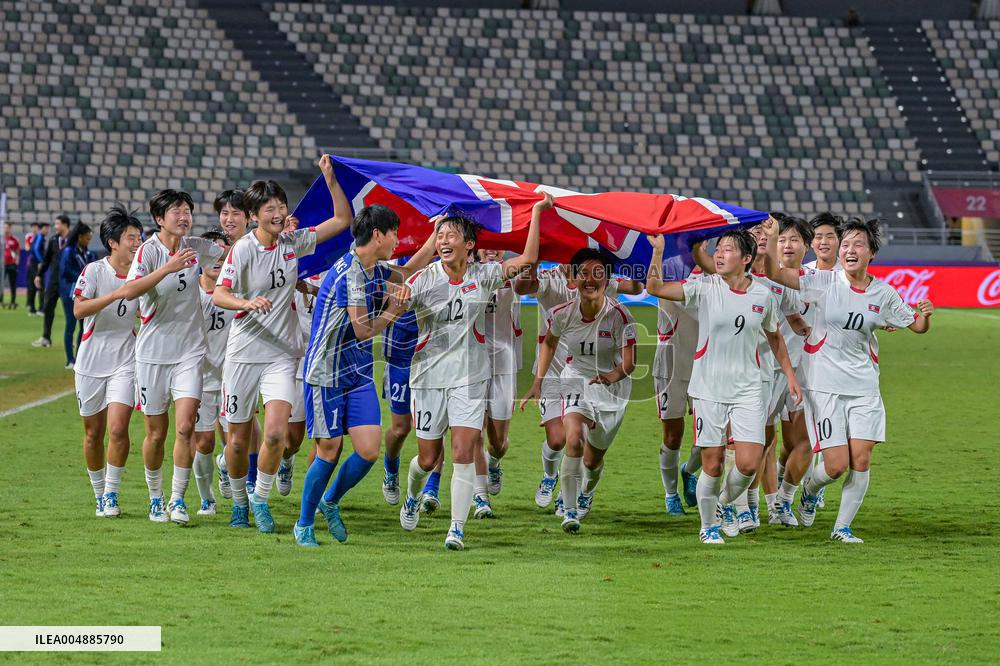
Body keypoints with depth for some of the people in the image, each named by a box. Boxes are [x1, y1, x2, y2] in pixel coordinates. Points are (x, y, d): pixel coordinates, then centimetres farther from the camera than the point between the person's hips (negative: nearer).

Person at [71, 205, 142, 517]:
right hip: (91, 362, -1)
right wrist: (115, 294, -29)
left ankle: (111, 494, -2)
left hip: (125, 363, 1)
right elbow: (78, 310, -20)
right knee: (93, 434, 8)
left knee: (117, 429, -15)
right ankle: (99, 493, 25)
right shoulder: (94, 270, -7)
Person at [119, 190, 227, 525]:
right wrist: (169, 267, -37)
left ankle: (177, 499, -2)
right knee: (157, 433, 7)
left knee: (185, 427, -11)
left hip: (189, 351, 2)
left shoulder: (196, 247, 1)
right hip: (153, 352, -2)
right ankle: (155, 498, 25)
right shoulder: (149, 251, -11)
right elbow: (130, 291, -27)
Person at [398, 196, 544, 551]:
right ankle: (412, 497, 41)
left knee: (463, 454, -12)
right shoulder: (423, 280, -5)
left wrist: (537, 212, -4)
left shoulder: (482, 276, 0)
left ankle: (457, 528, -7)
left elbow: (527, 258, -2)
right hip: (429, 375, 0)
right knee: (428, 458, 8)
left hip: (469, 377, 0)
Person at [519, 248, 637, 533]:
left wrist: (612, 376, -45)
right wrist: (538, 382, 7)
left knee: (593, 459, 12)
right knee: (574, 440, -26)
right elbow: (549, 343, 9)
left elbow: (629, 363, -24)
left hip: (611, 385, 0)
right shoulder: (563, 314, -13)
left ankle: (587, 492, 49)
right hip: (576, 381, 0)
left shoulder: (619, 315, -22)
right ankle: (569, 511, -17)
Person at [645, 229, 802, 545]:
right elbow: (654, 288, -14)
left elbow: (774, 337, 19)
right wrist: (658, 250, -23)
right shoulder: (704, 288, -5)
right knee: (712, 464, 0)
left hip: (748, 391, 2)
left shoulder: (763, 294, 3)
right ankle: (708, 526, 22)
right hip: (708, 389, -2)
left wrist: (789, 375, 19)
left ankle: (725, 503, 23)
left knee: (749, 464, -9)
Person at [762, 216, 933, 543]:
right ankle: (810, 488, 28)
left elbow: (916, 326, 13)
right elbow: (775, 274, -12)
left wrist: (925, 315, -10)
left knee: (861, 461, -3)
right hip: (825, 386, -3)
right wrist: (772, 238, -25)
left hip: (864, 388, 3)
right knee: (836, 466, -7)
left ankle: (842, 527, 15)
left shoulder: (884, 294, 2)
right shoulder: (824, 281, -6)